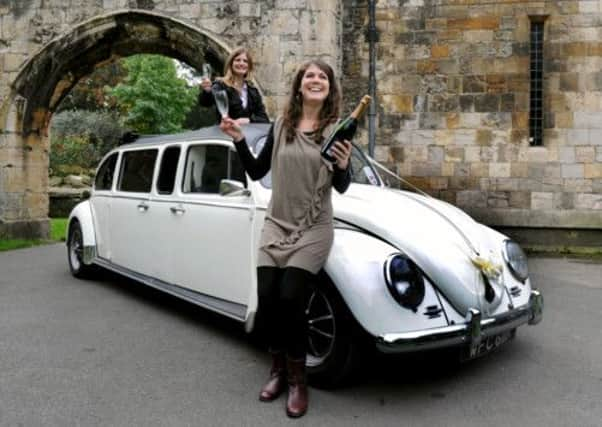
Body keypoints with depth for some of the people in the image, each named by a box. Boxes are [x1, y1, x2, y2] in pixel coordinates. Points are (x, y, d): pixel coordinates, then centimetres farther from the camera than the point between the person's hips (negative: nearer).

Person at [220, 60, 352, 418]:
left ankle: (298, 379, 6)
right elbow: (257, 172, 10)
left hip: (314, 229, -3)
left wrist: (343, 165, -24)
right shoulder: (281, 126, 6)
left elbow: (342, 187, -3)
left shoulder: (337, 129, -3)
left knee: (290, 299, -16)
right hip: (276, 225, 3)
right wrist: (239, 139, -2)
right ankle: (279, 368, 19)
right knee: (267, 298, -6)